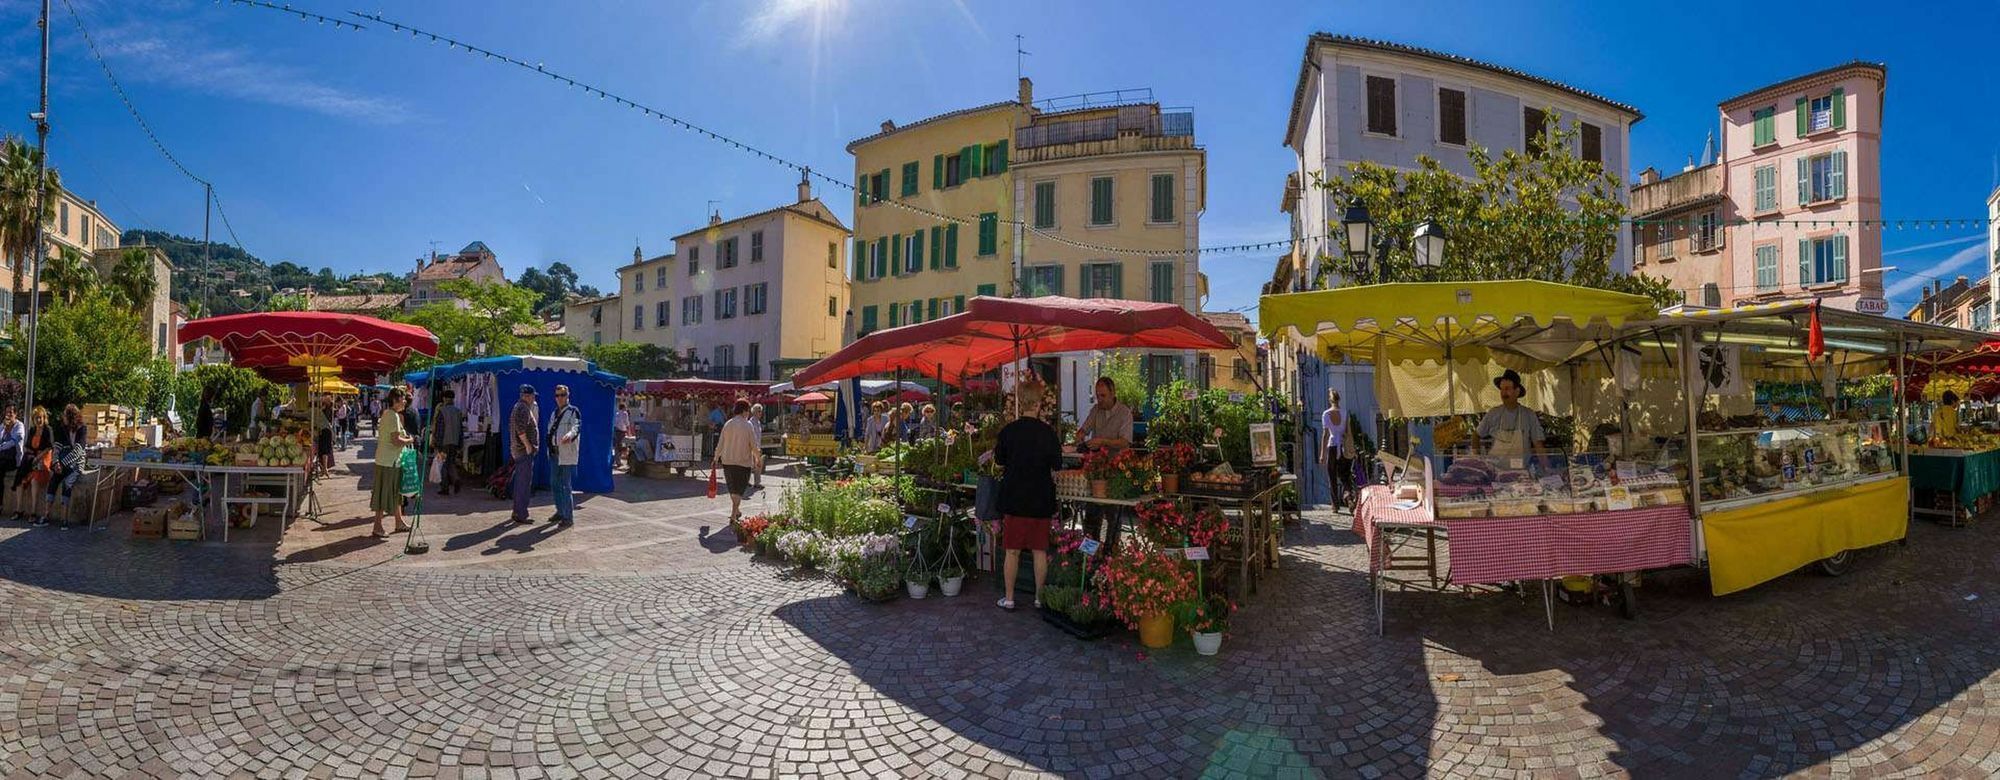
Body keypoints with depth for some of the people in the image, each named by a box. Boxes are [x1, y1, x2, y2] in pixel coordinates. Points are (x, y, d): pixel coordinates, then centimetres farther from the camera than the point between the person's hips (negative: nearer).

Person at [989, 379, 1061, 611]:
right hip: (1041, 500, 0)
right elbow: (1057, 467, -1)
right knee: (1040, 551, 10)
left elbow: (999, 460, 8)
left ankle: (1009, 598, 15)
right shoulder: (1048, 432, -9)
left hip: (1013, 498, 0)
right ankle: (1040, 597, 18)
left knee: (1012, 551, 9)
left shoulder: (1008, 431, -7)